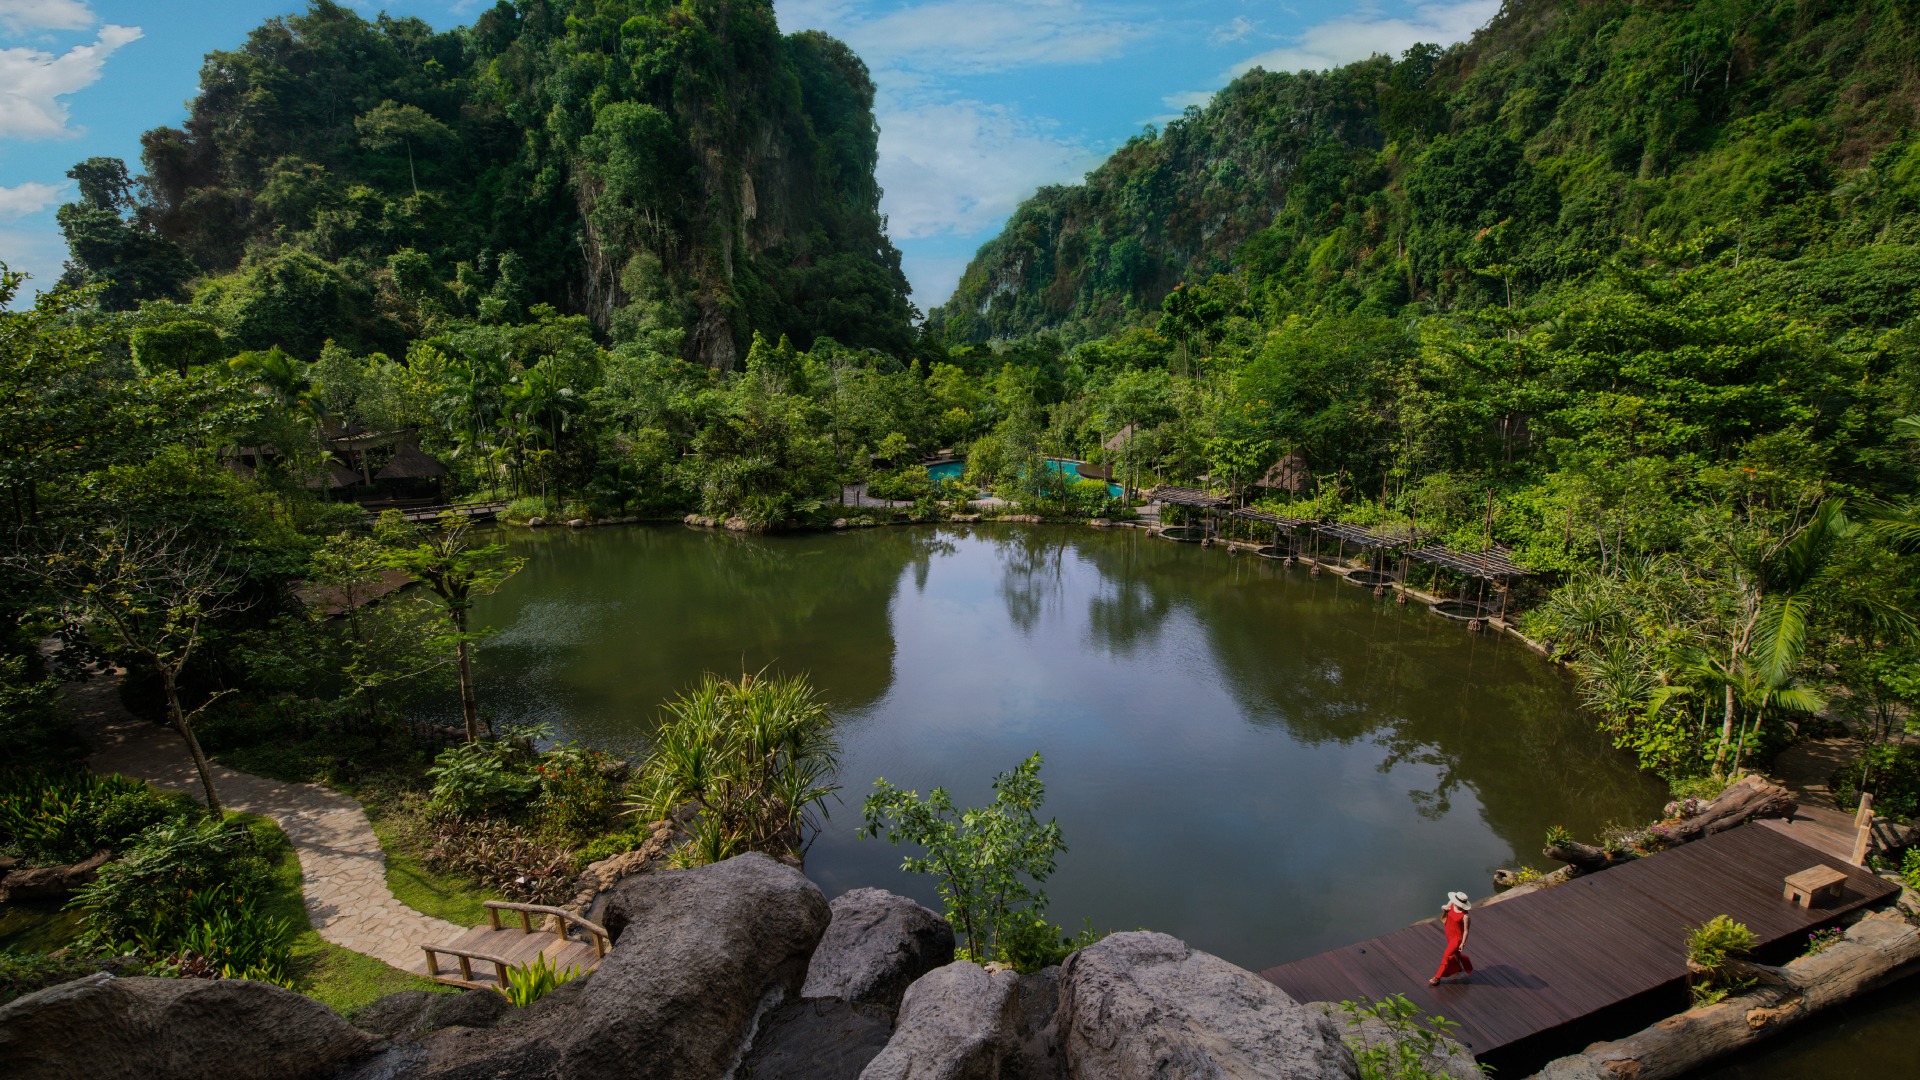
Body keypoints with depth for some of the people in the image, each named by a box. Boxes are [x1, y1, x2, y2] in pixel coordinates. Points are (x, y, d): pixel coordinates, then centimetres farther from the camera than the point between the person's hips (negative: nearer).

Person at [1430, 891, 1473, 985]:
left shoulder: (1465, 916, -32)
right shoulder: (1451, 903, -15)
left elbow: (1466, 931, -20)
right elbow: (1444, 912, 4)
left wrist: (1463, 943, -14)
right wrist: (1443, 908, -20)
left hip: (1458, 937, -7)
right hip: (1449, 933, 7)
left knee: (1447, 956, 0)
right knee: (1455, 953, 29)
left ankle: (1437, 978, 11)